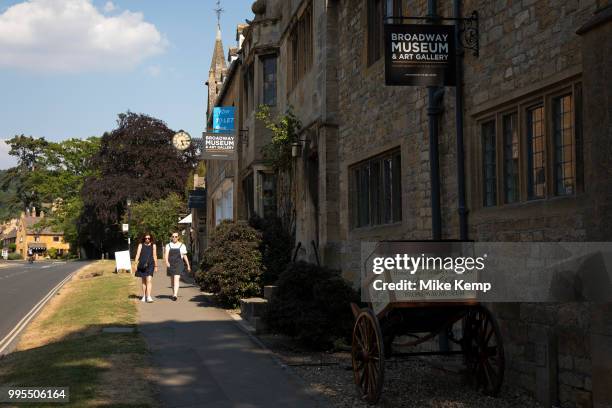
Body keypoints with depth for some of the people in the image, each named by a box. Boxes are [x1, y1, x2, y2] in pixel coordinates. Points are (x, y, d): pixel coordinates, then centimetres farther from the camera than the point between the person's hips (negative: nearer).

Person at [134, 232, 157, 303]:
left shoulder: (153, 245, 6)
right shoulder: (141, 245, 5)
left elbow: (154, 256, 10)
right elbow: (137, 255, 4)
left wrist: (156, 266, 12)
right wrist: (136, 265, -3)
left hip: (150, 265, -2)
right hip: (142, 265, 2)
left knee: (149, 280, -15)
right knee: (143, 281, 12)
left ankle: (149, 297, -21)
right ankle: (144, 296, 23)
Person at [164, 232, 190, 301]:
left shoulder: (182, 245, 5)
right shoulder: (168, 245, 8)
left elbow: (185, 256, 11)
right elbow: (166, 254, -5)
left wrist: (188, 265, 14)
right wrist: (166, 262, -23)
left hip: (179, 264, -3)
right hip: (170, 264, 3)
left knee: (176, 279, -16)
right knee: (172, 280, 12)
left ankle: (175, 295, -26)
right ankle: (174, 293, 29)